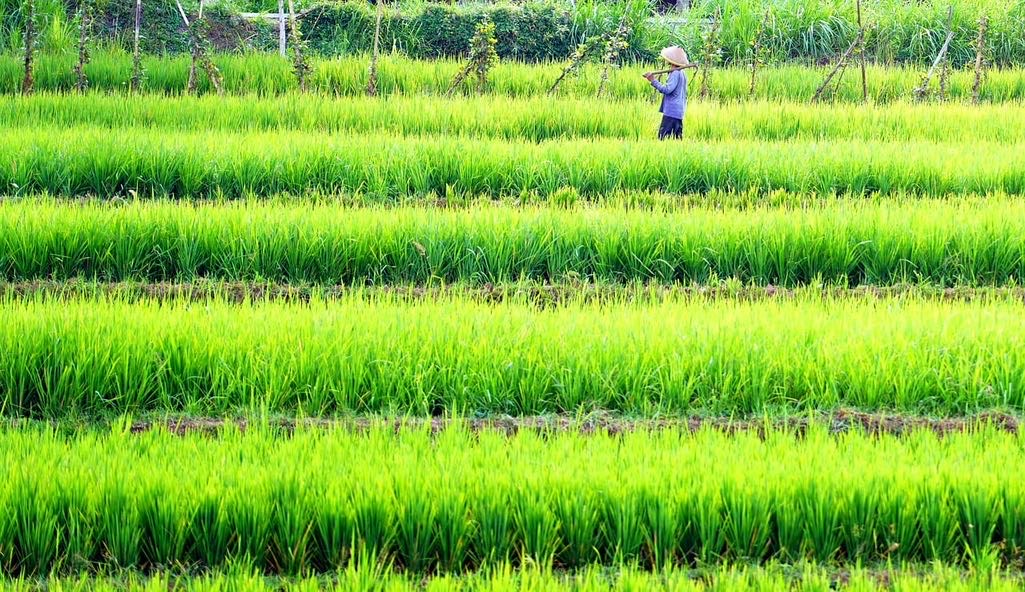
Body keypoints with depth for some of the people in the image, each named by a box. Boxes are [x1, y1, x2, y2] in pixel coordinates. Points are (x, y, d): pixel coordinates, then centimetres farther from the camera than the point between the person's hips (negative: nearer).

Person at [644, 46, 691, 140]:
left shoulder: (675, 73, -13)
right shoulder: (682, 73, 16)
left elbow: (667, 89, -22)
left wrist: (654, 81, -19)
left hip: (671, 111, -10)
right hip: (679, 111, 10)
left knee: (663, 136, -12)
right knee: (677, 137, 9)